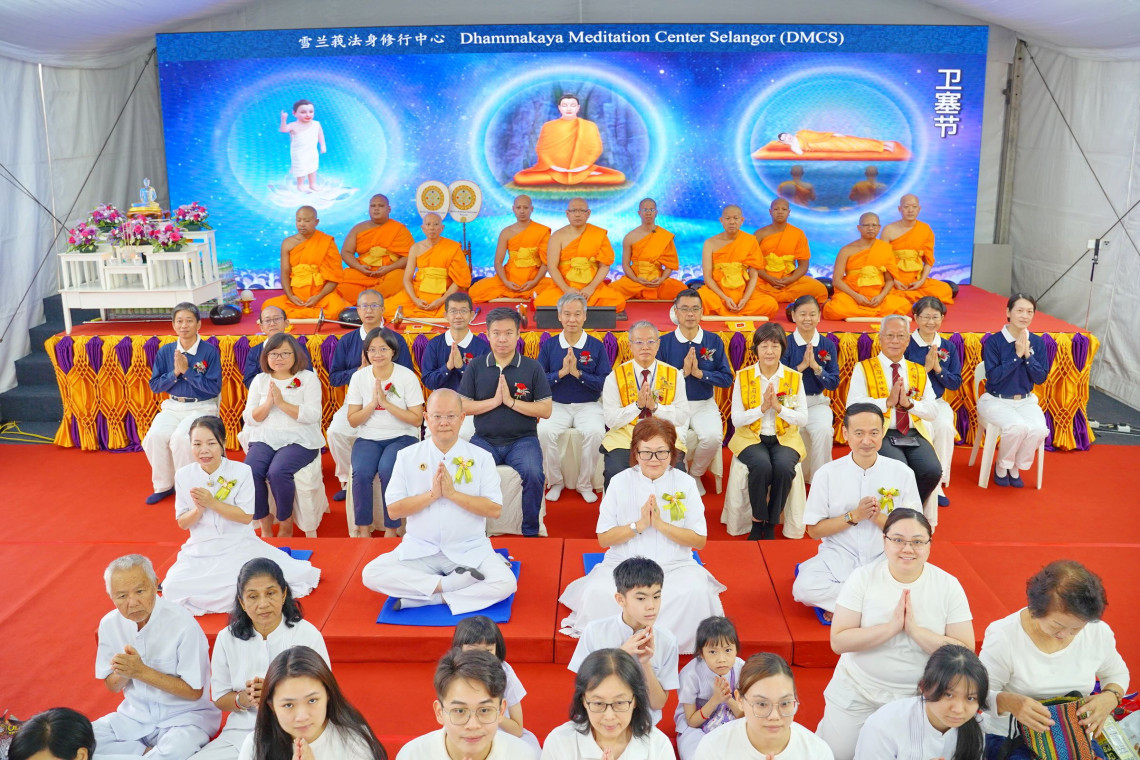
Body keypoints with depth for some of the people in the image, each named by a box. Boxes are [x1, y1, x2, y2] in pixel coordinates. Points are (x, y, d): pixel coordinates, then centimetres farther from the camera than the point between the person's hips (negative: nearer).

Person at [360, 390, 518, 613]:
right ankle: (448, 583, -19)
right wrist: (432, 494, -16)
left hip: (470, 550, -1)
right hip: (419, 550, 1)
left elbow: (495, 509, -8)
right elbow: (393, 510, -3)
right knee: (371, 574, -22)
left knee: (505, 583, -28)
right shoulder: (407, 457, 2)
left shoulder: (481, 458, -1)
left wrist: (453, 493, -17)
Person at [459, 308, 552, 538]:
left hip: (522, 439, -1)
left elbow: (546, 410, -3)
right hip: (484, 440, 1)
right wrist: (494, 400, -10)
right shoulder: (475, 367, 7)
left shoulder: (533, 368, 2)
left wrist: (511, 401, -12)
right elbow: (462, 406, 2)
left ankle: (531, 531, -8)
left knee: (532, 473, -29)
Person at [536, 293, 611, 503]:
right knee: (544, 431, -29)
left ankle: (585, 484, -8)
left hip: (588, 405, -1)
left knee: (595, 432, -31)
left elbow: (605, 383, -6)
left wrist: (577, 373, -16)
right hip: (557, 405, 1)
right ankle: (555, 482, -6)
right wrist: (561, 372, -14)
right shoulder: (549, 346, 6)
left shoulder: (596, 346, 2)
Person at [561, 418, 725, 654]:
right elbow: (604, 539, 0)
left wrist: (661, 524, -15)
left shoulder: (686, 484, 0)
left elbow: (700, 540, -1)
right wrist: (639, 525, -15)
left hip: (675, 565, 1)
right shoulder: (620, 482, 0)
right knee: (598, 592, -32)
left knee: (696, 592, -32)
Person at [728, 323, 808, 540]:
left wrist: (778, 407, -17)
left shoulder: (794, 378, 2)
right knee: (762, 465, -33)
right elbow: (736, 419, -5)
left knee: (784, 467, -31)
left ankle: (771, 525, -11)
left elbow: (803, 419, -2)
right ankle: (757, 522, -11)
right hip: (751, 438, -1)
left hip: (784, 438, 1)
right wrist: (762, 408, -18)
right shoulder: (743, 377, -1)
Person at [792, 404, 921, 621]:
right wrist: (853, 516, -17)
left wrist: (878, 517, -19)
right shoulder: (827, 473, -5)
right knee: (804, 588, -29)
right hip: (838, 560, -1)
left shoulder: (902, 473, -4)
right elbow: (814, 530, -3)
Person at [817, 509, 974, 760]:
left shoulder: (948, 585, -10)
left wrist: (915, 630, -25)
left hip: (921, 698, 1)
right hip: (857, 692, 0)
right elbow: (839, 641, -16)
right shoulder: (862, 577, -12)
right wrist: (891, 627, -26)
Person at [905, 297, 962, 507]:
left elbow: (956, 383, 6)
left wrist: (938, 368, -9)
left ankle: (938, 483, -14)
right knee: (925, 431, -31)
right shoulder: (906, 345, -4)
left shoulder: (949, 347, 8)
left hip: (937, 403, 3)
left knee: (945, 427, -28)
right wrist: (924, 367, -16)